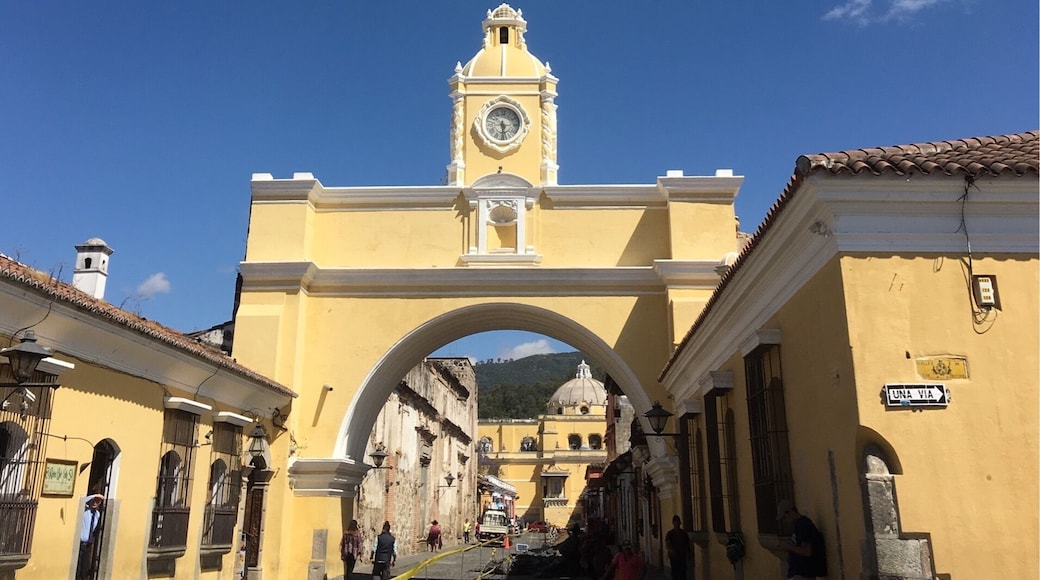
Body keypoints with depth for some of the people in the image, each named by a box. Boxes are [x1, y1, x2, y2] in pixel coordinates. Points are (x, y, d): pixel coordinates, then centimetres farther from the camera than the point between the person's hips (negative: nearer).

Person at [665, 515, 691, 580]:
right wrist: (670, 549, -29)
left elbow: (687, 543, 14)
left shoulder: (684, 533, 8)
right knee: (675, 571, -2)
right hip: (674, 556, -3)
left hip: (682, 555, 3)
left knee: (683, 571, 2)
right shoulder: (670, 533, -2)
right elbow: (667, 543, -11)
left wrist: (687, 552, 1)